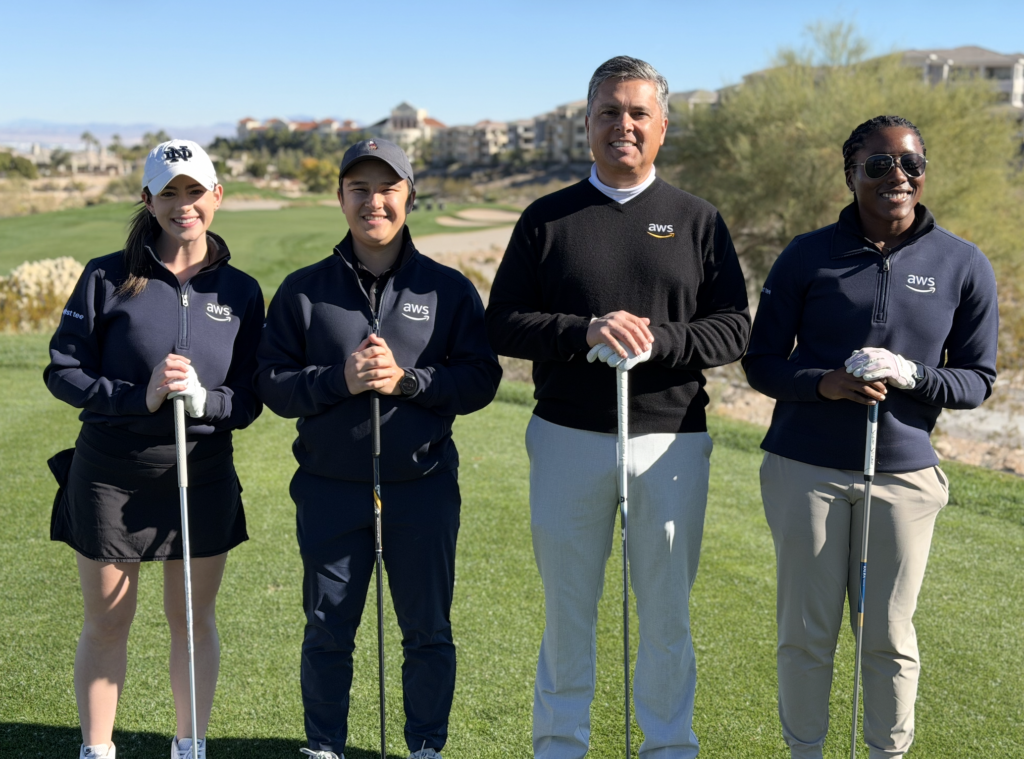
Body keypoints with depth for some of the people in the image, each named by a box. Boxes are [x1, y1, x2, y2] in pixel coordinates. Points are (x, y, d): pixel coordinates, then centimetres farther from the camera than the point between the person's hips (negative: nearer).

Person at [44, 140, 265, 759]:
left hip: (203, 477, 2)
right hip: (111, 476, -1)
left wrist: (202, 398, -18)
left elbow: (250, 400, 2)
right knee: (106, 623, 9)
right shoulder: (108, 278, -4)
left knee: (194, 618, 12)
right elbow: (62, 371, -5)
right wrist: (140, 396, -19)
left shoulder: (241, 291, 2)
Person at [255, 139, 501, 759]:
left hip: (423, 488, 0)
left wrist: (407, 378, -16)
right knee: (328, 631, 11)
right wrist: (339, 379, -16)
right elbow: (271, 381, 0)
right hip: (330, 489, 1)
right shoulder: (304, 290, 4)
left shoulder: (449, 289, 2)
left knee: (428, 630, 10)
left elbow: (481, 379, -2)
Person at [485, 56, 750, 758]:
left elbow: (734, 328, 0)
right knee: (567, 608, 11)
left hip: (670, 443, 0)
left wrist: (656, 341, -18)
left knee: (667, 611, 9)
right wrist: (585, 331, -17)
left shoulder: (698, 221, 6)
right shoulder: (547, 219, 6)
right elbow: (504, 324, -1)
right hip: (568, 441, 0)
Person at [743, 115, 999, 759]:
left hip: (904, 472, 1)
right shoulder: (808, 256, 1)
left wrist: (910, 376, -15)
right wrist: (822, 383, -16)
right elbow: (761, 361, 4)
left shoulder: (964, 265, 3)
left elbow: (978, 378, 6)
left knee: (890, 635, 7)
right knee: (806, 632, 6)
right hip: (806, 470, 0)